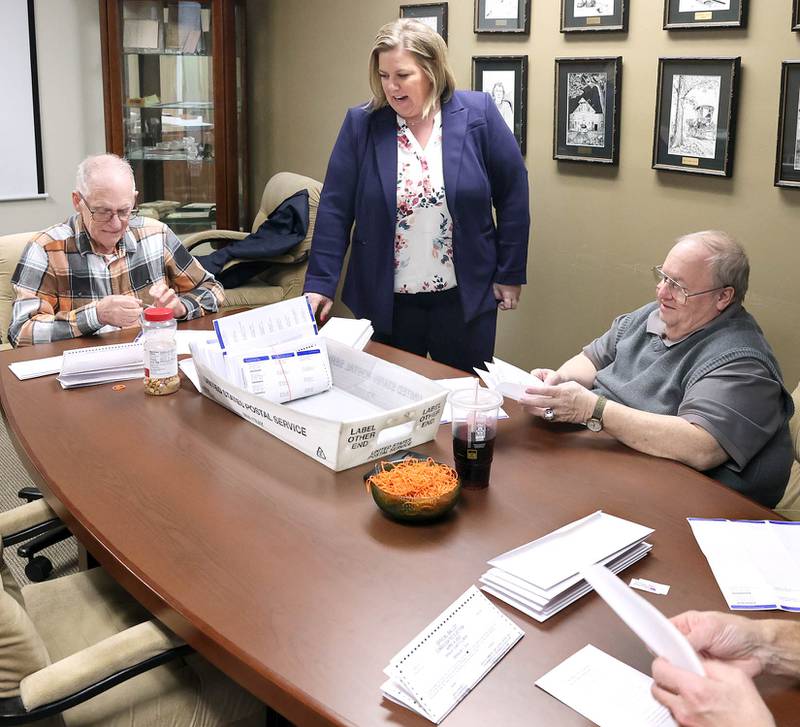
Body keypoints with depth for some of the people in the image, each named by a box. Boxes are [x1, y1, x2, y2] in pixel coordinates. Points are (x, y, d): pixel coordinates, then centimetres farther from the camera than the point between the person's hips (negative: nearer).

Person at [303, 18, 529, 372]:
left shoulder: (478, 114, -6)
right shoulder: (360, 124, -4)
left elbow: (512, 193, -1)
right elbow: (335, 208, -4)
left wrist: (509, 274, -2)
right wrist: (321, 283, -11)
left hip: (465, 297, 0)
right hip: (385, 301, 1)